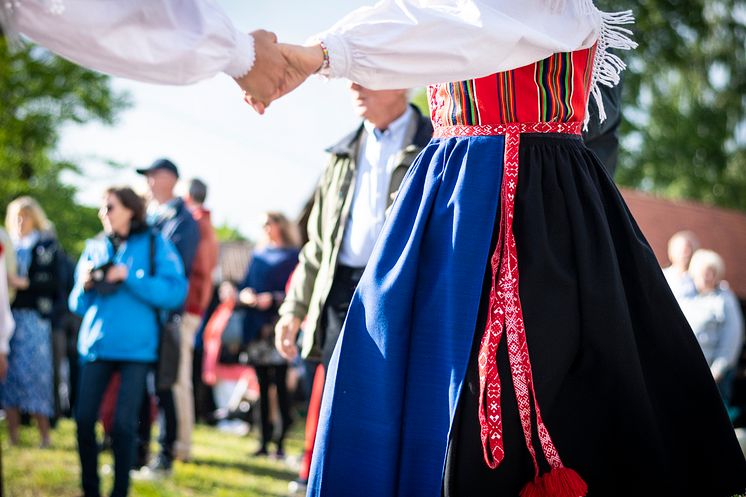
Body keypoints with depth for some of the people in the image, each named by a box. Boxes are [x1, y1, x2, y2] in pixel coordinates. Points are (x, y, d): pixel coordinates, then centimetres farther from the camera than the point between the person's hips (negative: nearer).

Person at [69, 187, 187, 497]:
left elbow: (175, 292, -10)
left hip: (136, 346, -3)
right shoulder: (95, 248, 13)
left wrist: (128, 277, -14)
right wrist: (85, 287, -6)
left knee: (123, 423, -4)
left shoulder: (155, 245, 2)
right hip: (95, 345, 3)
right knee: (84, 419, -2)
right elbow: (78, 305, 16)